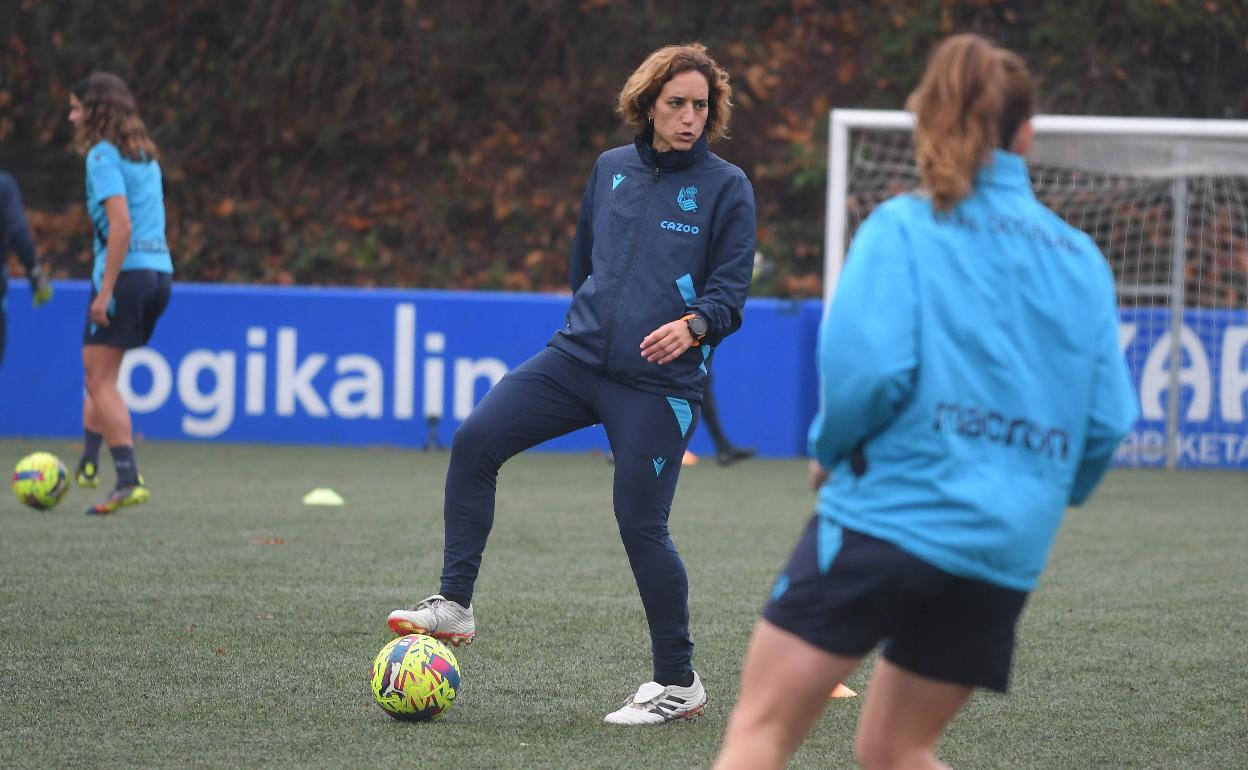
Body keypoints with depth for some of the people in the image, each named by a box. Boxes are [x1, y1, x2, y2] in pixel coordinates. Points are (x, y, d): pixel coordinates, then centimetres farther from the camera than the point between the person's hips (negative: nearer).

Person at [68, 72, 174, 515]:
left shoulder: (103, 155, -10)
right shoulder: (145, 155, 17)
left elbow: (120, 224, -19)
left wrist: (106, 290, -20)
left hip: (126, 271, -9)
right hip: (160, 270, 9)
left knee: (102, 381, -5)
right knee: (94, 367, 22)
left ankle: (129, 481, -13)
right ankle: (89, 462, 23)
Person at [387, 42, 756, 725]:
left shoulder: (725, 187, -1)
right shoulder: (611, 169, 11)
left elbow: (731, 290, -5)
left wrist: (693, 326, -24)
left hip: (657, 382, -4)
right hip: (576, 356, 5)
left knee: (641, 526, -4)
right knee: (475, 439, -14)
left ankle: (678, 684, 11)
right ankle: (454, 604, -8)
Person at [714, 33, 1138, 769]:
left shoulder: (904, 228, -2)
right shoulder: (1082, 260, 10)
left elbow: (867, 365, -15)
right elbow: (1107, 419, 6)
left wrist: (832, 450, 4)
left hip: (890, 511, -5)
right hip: (1005, 547, 5)